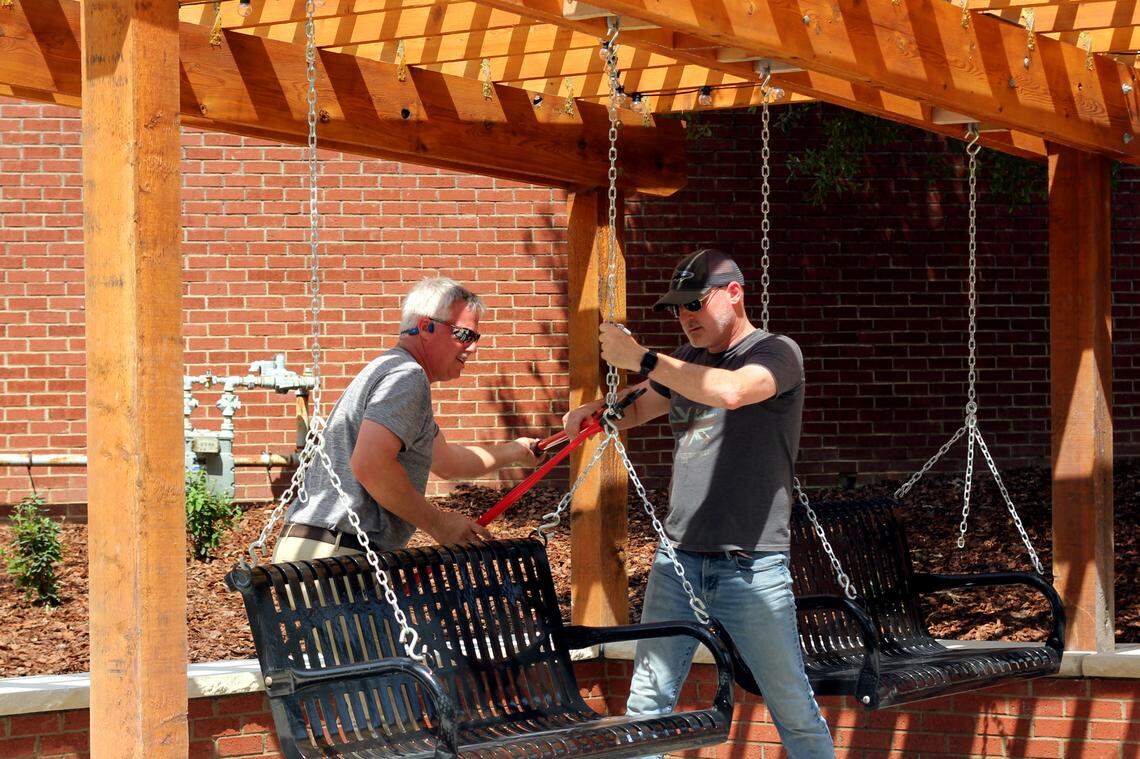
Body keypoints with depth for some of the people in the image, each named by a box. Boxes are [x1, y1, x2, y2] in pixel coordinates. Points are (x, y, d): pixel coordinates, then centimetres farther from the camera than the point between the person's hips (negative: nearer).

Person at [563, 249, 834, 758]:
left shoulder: (777, 353, -5)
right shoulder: (686, 362, 17)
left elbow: (730, 391, -25)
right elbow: (637, 410, 31)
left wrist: (641, 359, -19)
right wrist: (598, 409, 7)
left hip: (751, 567, -6)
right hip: (677, 558, 6)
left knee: (794, 710, -2)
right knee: (646, 704, 0)